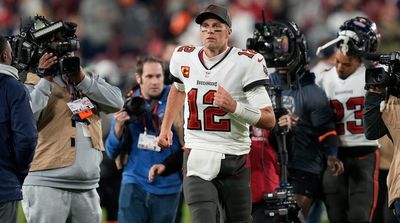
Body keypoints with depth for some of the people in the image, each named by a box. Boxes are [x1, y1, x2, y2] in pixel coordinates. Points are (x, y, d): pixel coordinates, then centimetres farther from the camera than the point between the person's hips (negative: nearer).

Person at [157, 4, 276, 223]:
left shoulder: (246, 63, -10)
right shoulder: (183, 57, 3)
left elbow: (269, 120, -13)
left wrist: (234, 107, -27)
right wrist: (166, 126, 26)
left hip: (234, 161, -1)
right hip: (197, 157, 1)